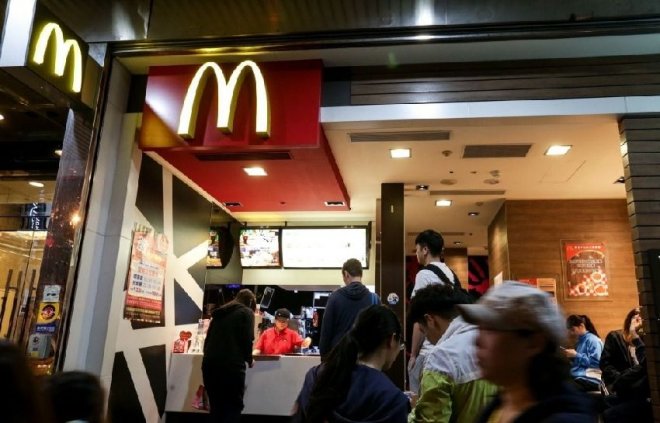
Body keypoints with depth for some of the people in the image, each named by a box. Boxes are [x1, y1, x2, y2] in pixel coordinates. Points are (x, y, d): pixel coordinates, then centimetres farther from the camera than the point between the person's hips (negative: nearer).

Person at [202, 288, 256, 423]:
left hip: (209, 364, 6)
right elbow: (247, 339, -4)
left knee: (216, 407, 15)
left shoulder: (219, 313, 23)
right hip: (231, 365, -6)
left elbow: (208, 338, 22)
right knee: (233, 407, 3)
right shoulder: (247, 312, 5)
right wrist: (249, 359, 11)